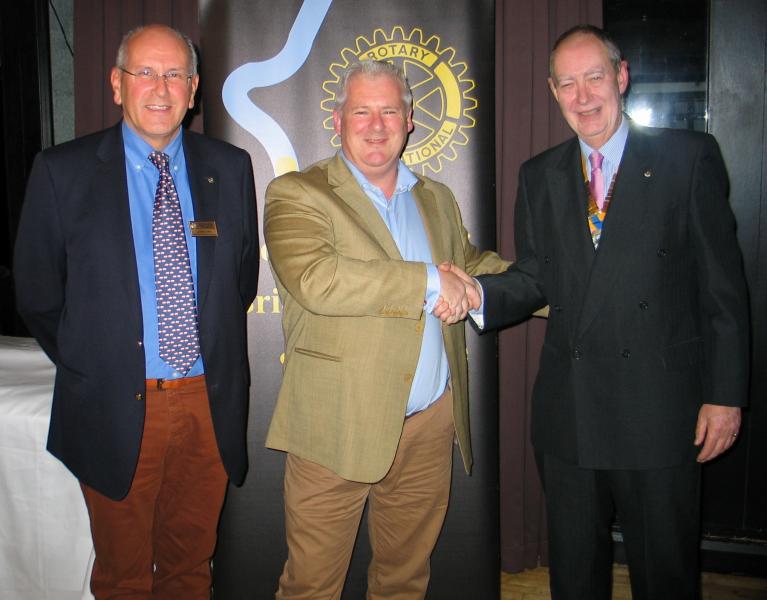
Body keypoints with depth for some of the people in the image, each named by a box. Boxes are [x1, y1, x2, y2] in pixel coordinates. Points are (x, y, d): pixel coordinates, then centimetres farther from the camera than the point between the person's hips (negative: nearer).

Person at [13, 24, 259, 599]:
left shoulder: (230, 167, 2)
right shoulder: (63, 171, -5)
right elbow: (38, 294, 1)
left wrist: (216, 354, 8)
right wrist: (89, 368, 4)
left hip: (211, 404, 2)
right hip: (117, 408, -2)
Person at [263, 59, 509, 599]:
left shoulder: (437, 198, 15)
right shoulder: (296, 195, -6)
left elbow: (472, 267, 26)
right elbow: (316, 280, -23)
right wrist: (429, 281, -18)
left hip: (431, 426, 5)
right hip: (335, 430, -5)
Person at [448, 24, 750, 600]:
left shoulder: (689, 158, -3)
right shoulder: (539, 176, 9)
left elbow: (722, 286, -4)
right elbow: (535, 278, 8)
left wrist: (725, 395, -7)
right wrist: (478, 293, -14)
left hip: (659, 411, -3)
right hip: (568, 415, 4)